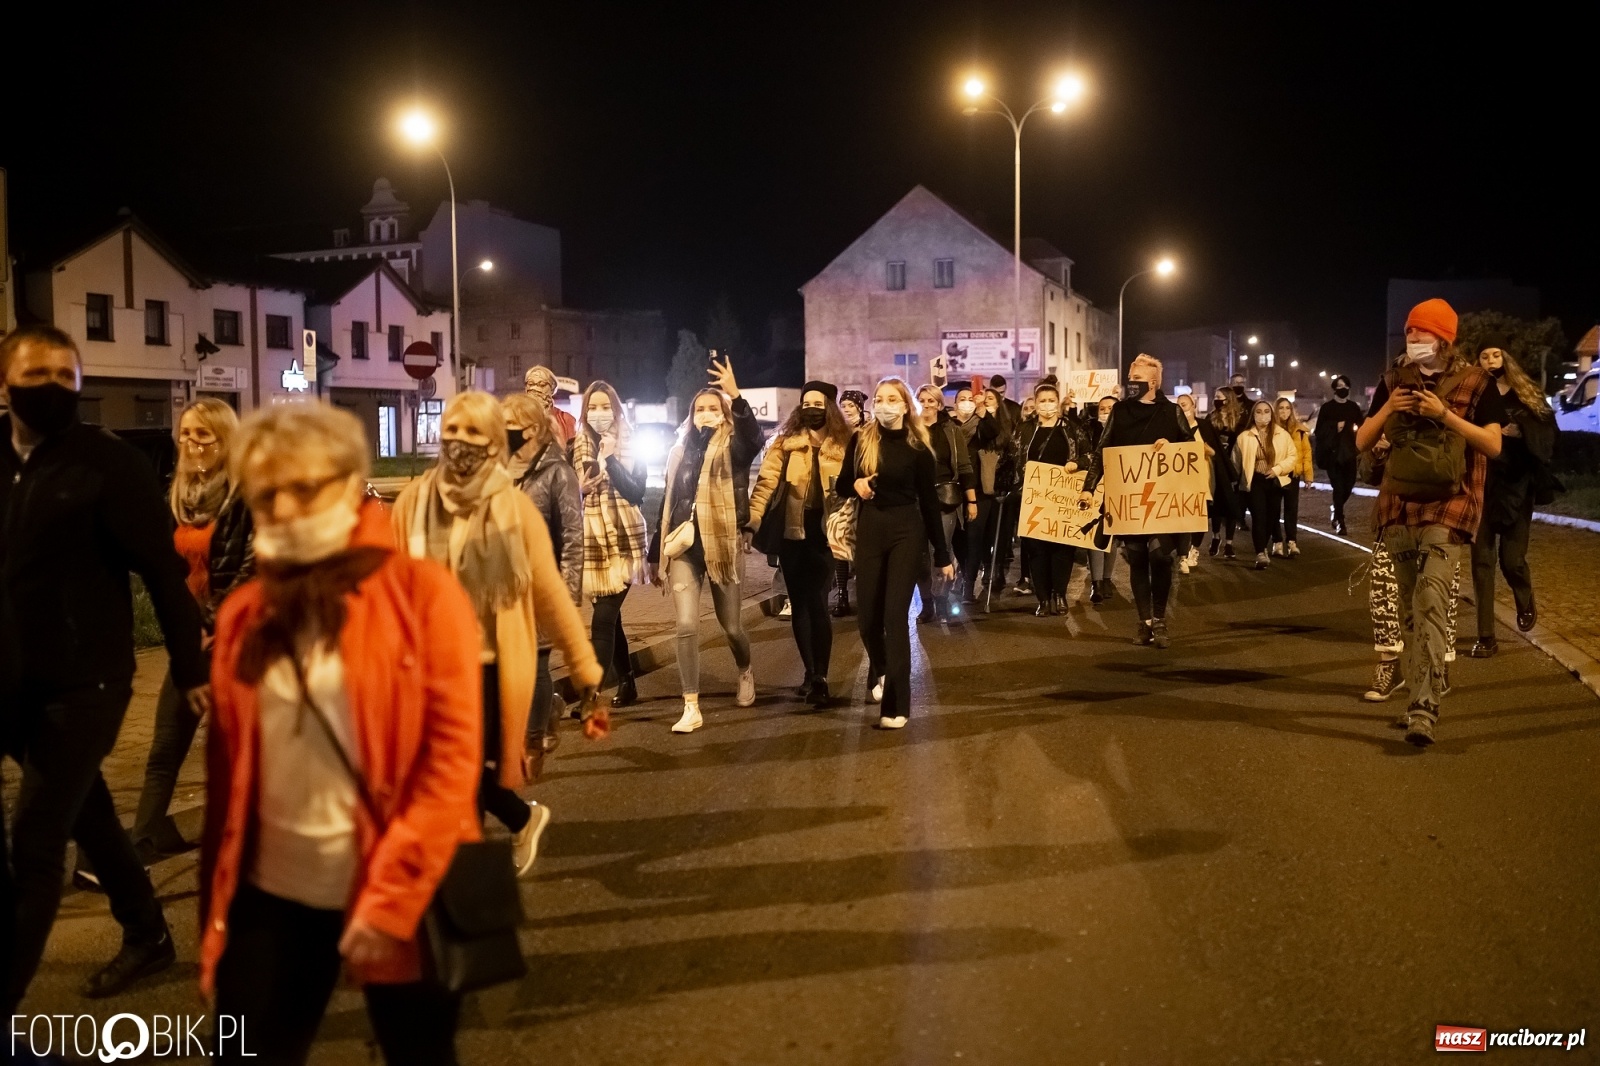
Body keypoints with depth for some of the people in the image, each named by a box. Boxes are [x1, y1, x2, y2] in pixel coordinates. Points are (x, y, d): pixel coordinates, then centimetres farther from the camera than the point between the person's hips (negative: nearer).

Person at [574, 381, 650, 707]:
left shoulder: (631, 448, 1)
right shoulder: (577, 448, 7)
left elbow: (637, 493, -10)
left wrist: (611, 460, -18)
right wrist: (580, 490, -9)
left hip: (623, 542, -4)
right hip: (592, 543, 4)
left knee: (603, 619, -11)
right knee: (610, 617, 11)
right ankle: (626, 684, 25)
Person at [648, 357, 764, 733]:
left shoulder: (732, 448, -1)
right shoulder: (679, 451, 11)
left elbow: (755, 438, -27)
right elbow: (667, 505, 16)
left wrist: (736, 396, -38)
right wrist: (656, 554, 16)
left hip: (723, 546, -3)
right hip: (683, 549, 3)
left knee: (731, 626, 8)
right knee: (687, 627, -9)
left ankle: (745, 673, 40)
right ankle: (691, 708, -4)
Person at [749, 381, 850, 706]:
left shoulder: (843, 445, 3)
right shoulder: (786, 442, 3)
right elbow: (767, 482, -5)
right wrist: (752, 522, -16)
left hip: (825, 532, -2)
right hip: (793, 533, 2)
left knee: (817, 603, -9)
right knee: (800, 605, 9)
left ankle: (819, 678, -5)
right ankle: (811, 673, 20)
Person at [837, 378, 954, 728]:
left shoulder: (917, 448, -3)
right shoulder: (860, 441, 2)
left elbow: (929, 501, 1)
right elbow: (842, 486, 11)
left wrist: (942, 554, 2)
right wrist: (856, 486, -14)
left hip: (906, 532, -2)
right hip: (869, 531, 3)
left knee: (895, 615, -7)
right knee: (868, 617, 7)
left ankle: (896, 702, 0)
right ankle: (880, 671, 39)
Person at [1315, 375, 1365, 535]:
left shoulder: (1354, 407, 10)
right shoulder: (1327, 408, 0)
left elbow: (1361, 427, 12)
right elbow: (1320, 431, -4)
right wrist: (1335, 427, -17)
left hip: (1349, 452, 3)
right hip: (1333, 453, -3)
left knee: (1348, 486, 1)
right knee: (1338, 487, -8)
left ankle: (1335, 510, 29)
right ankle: (1340, 522, -2)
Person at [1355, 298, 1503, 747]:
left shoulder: (1476, 383, 0)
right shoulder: (1393, 382, 10)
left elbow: (1493, 445, -6)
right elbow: (1361, 443, 11)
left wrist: (1445, 414, -16)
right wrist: (1386, 411, -8)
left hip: (1449, 507, -4)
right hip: (1398, 506, 5)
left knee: (1430, 600, -19)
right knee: (1409, 606, 9)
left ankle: (1424, 707, -22)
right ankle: (1422, 697, 20)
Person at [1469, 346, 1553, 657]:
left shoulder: (1527, 396, 5)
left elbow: (1548, 432, -3)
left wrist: (1521, 431, -18)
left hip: (1515, 485, 0)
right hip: (1480, 485, 0)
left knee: (1512, 558, 1)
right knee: (1482, 559, -1)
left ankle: (1526, 606, 36)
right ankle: (1486, 637, 6)